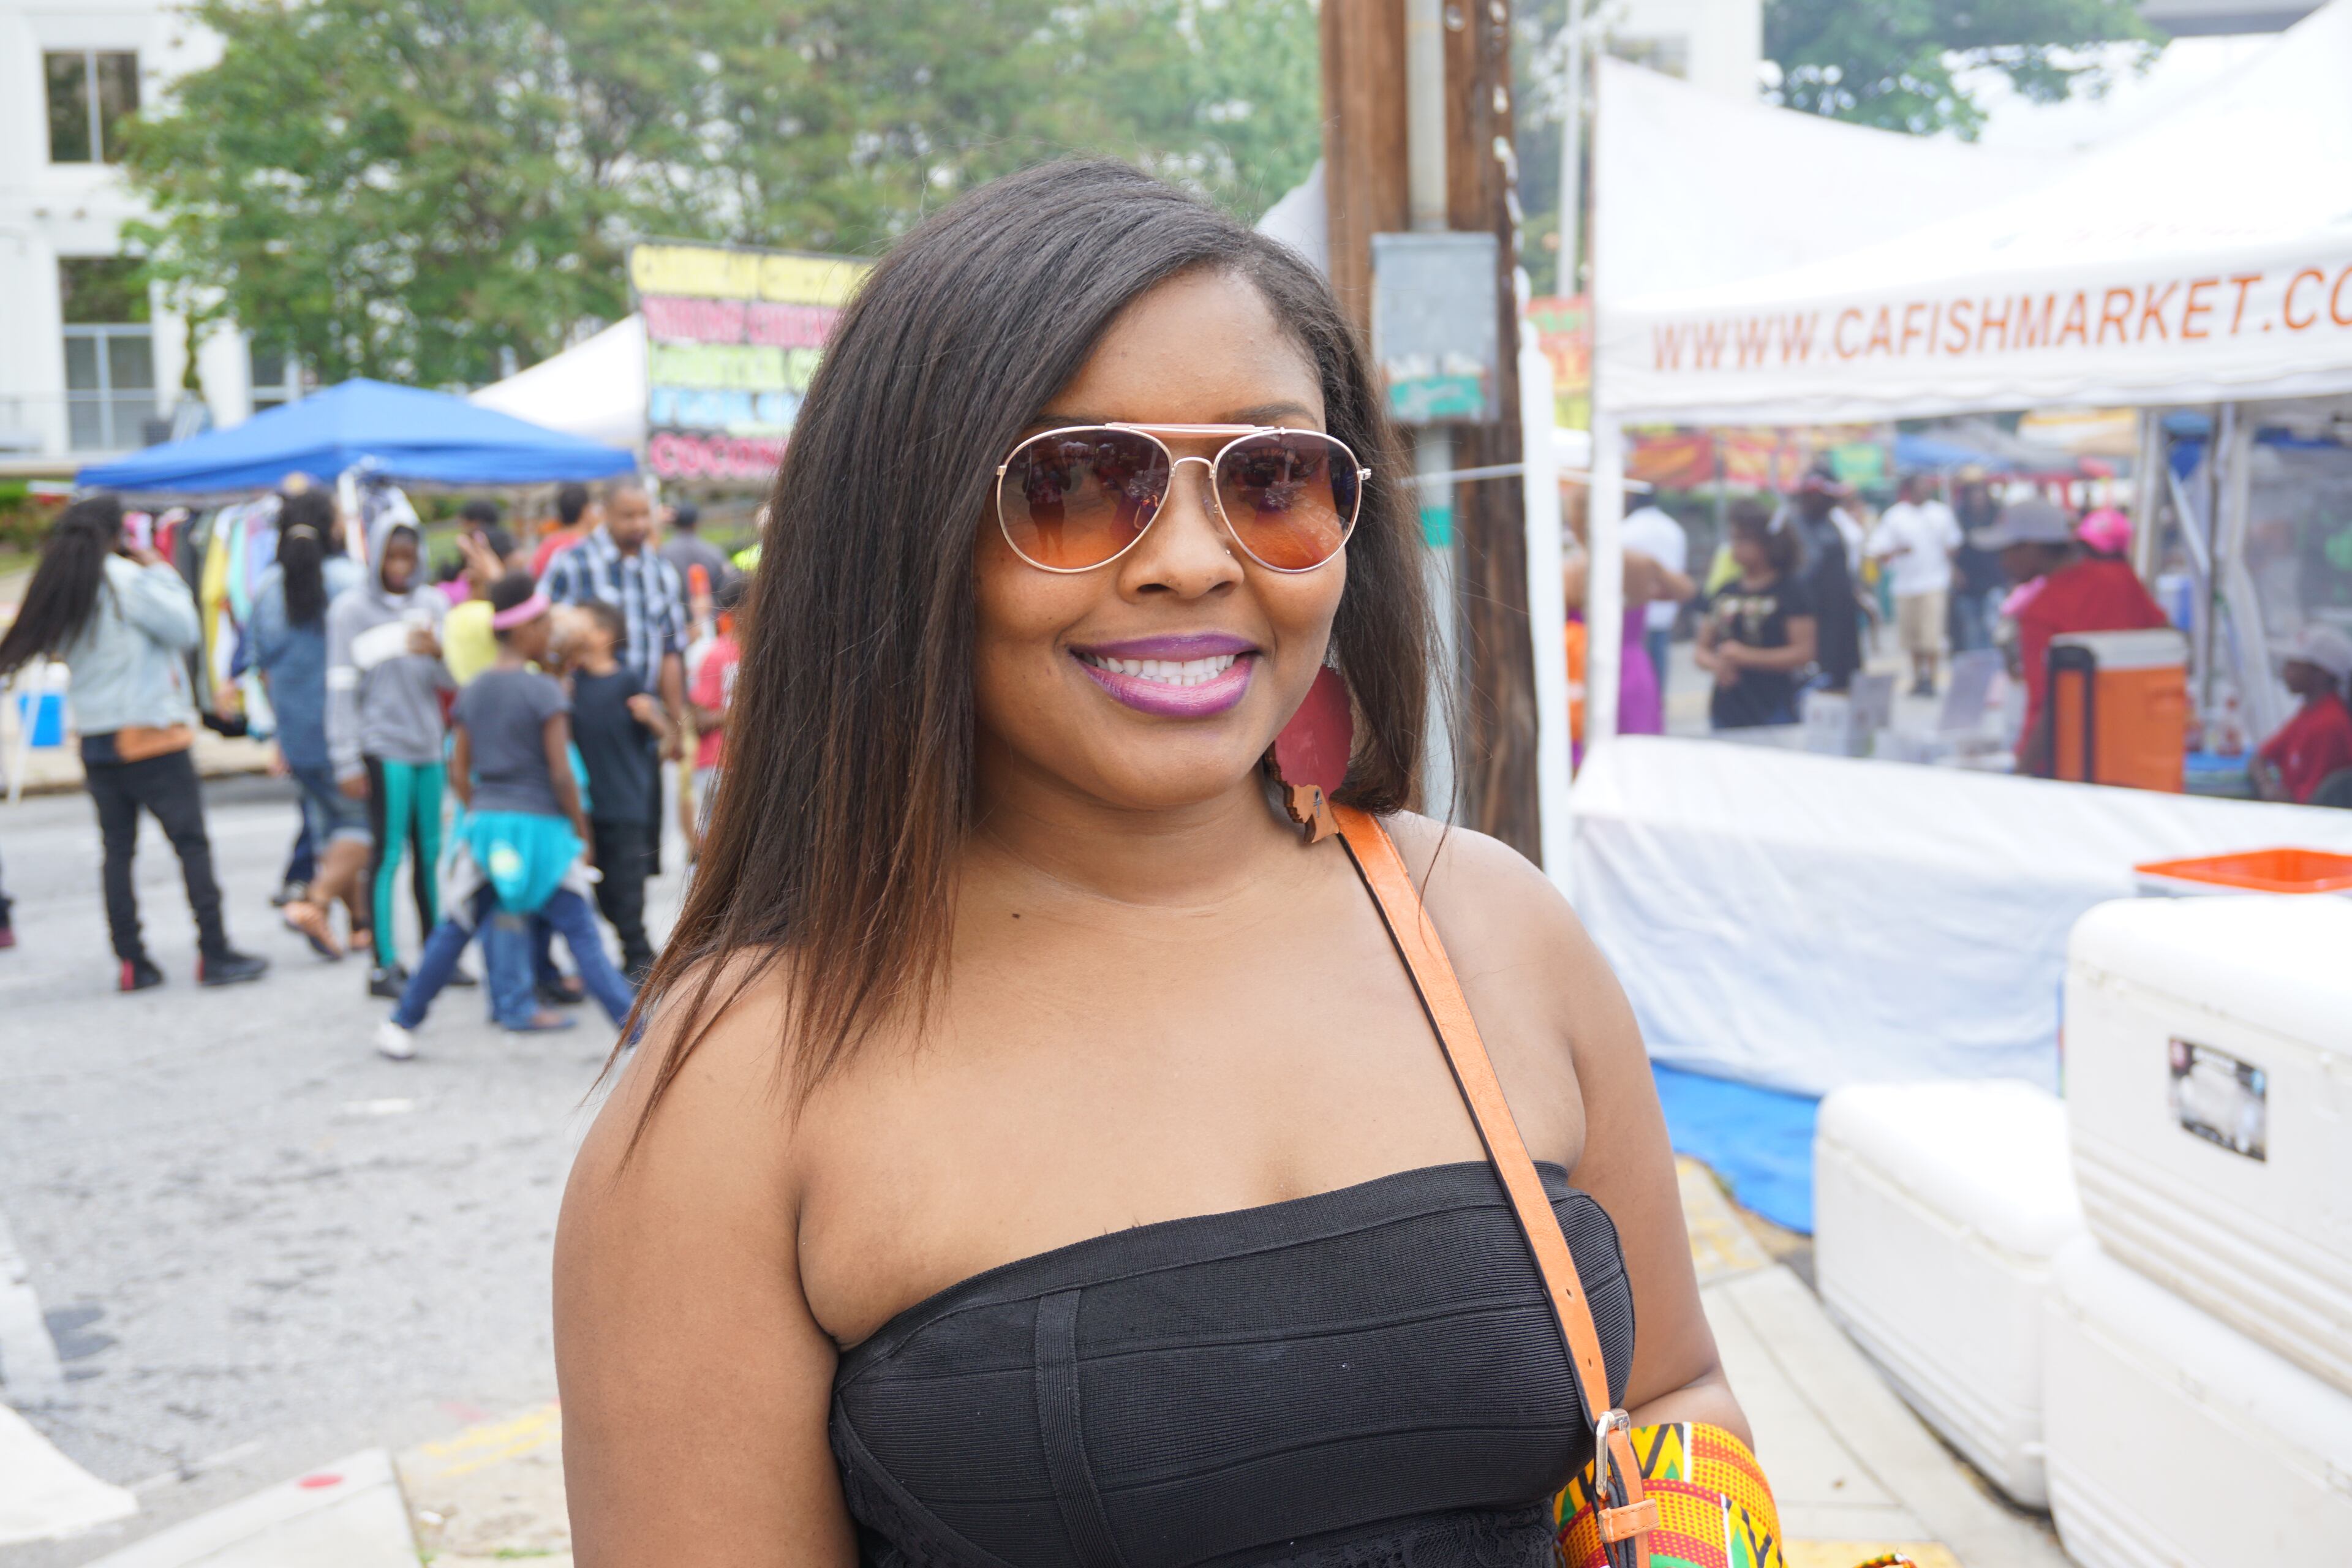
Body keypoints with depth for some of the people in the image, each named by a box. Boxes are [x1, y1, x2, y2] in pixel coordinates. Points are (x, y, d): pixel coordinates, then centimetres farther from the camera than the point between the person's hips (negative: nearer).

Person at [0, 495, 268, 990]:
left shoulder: (60, 591, 8)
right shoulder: (127, 579, -11)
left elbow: (62, 652, 11)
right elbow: (185, 628, -10)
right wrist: (160, 571, 0)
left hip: (95, 739, 6)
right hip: (151, 732, -6)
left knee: (117, 849, 8)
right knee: (192, 842, -2)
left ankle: (131, 961, 8)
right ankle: (215, 954, -4)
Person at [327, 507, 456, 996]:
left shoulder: (432, 603, 10)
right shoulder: (351, 609, -2)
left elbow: (454, 680, 7)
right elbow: (341, 688, -3)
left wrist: (437, 651, -15)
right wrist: (347, 762, -7)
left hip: (429, 746, 4)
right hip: (383, 748, -4)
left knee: (431, 853, 7)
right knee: (388, 854, -4)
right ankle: (384, 966, 1)